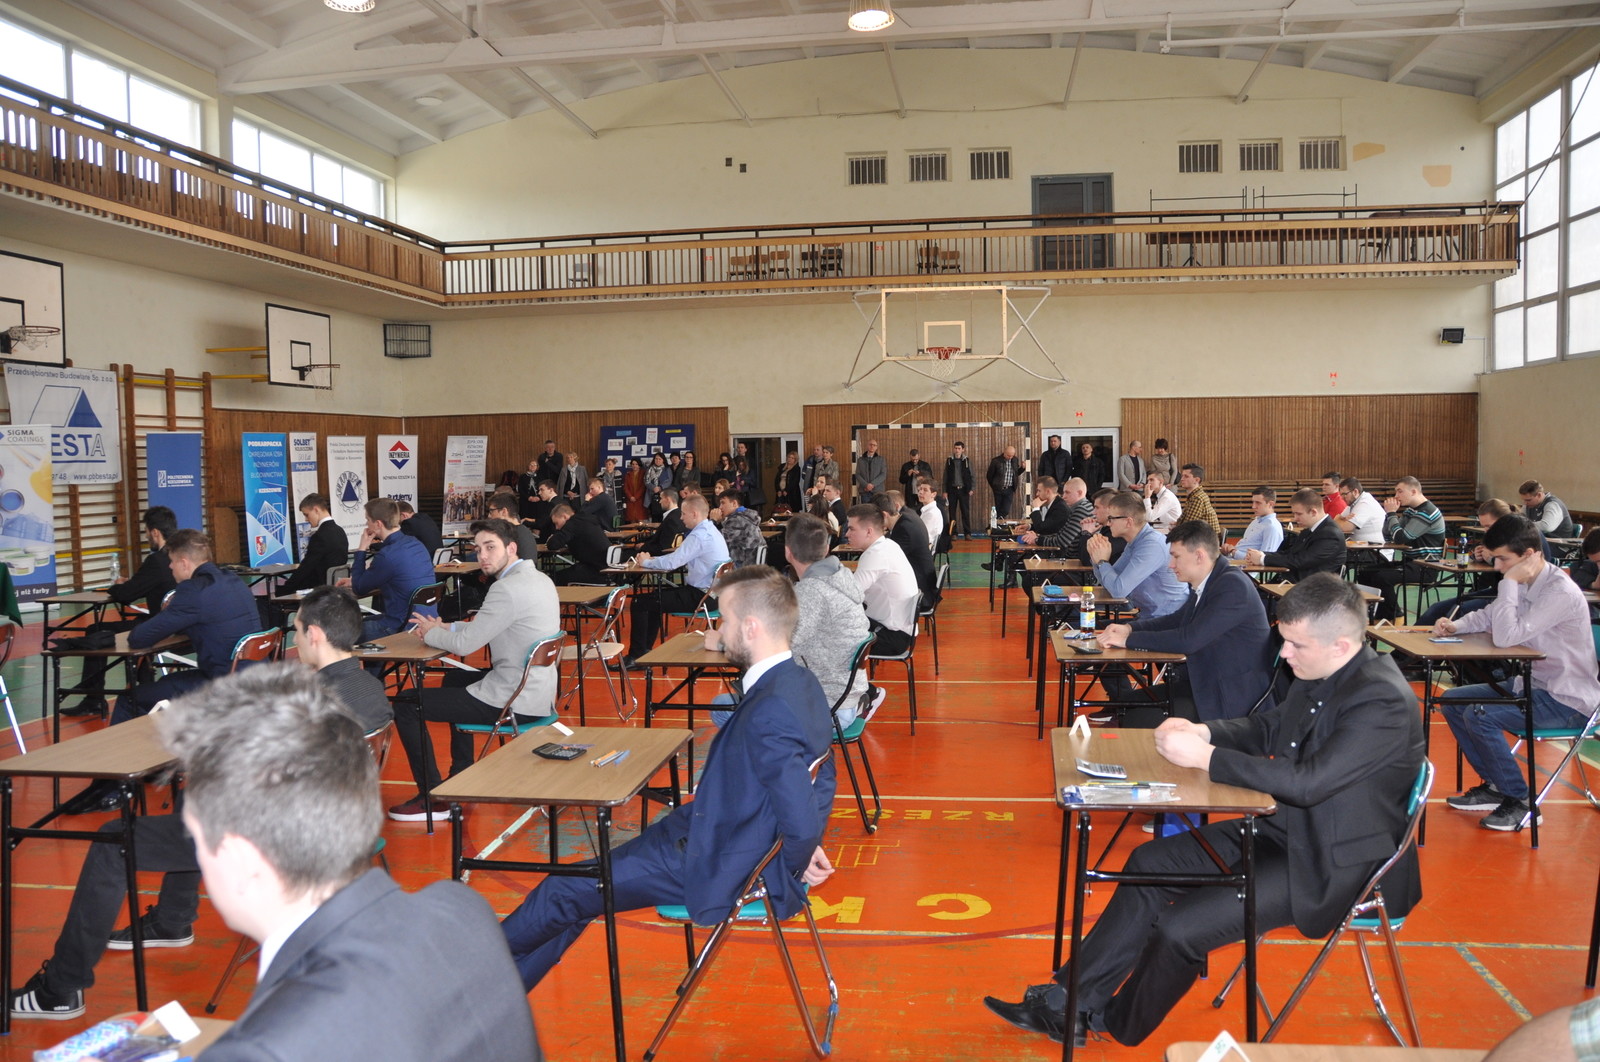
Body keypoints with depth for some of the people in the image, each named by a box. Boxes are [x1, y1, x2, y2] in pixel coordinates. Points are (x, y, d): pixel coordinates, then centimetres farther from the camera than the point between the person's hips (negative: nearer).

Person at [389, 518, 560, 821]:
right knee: (455, 678, 35)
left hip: (513, 701, -10)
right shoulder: (538, 578, 9)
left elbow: (465, 643, -18)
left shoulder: (508, 588, -22)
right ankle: (462, 776, 39)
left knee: (405, 706, -3)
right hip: (537, 690, 10)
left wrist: (431, 634, 1)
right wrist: (445, 627, 11)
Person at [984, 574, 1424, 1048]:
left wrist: (1205, 756, -26)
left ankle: (1116, 1025, 12)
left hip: (1331, 864, -9)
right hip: (1282, 827, 9)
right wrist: (1202, 731, -6)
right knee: (1150, 864, 6)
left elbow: (1307, 781, -33)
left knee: (1180, 929, -17)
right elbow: (1266, 728, 14)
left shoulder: (1383, 701, -26)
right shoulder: (1320, 675, 1)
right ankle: (1069, 1000, 12)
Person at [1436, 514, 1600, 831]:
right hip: (1534, 683, 10)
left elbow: (1506, 636, -31)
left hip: (1568, 701, -9)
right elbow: (1487, 617, 16)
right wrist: (1456, 625, -5)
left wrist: (1509, 583, -25)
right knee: (1452, 701, 7)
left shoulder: (1560, 592, -24)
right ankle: (1493, 786, 15)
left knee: (1478, 716, -25)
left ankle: (1520, 803, -9)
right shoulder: (1526, 584, 2)